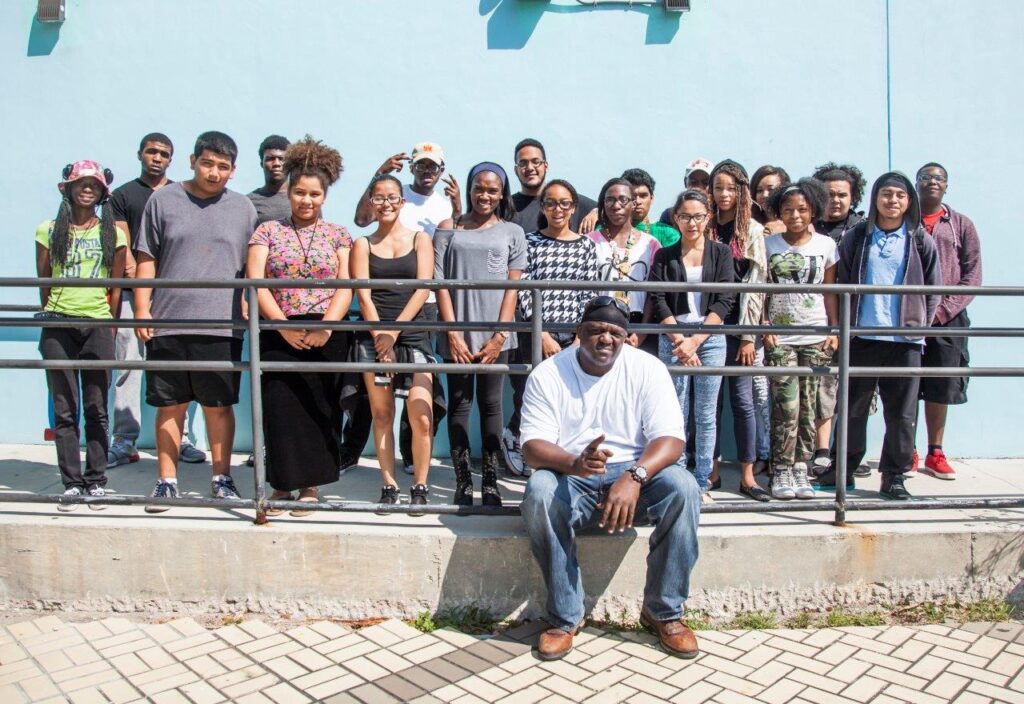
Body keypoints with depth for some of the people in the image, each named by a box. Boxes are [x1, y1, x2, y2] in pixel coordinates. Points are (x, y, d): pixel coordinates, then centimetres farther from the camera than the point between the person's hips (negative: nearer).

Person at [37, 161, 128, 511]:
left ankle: (96, 481, 9)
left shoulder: (113, 233, 8)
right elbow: (43, 282, 11)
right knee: (64, 409, 2)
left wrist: (111, 328, 5)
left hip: (97, 325, 0)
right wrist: (51, 317, 8)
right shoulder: (49, 231, 9)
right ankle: (71, 483, 8)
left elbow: (116, 287, 8)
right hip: (58, 327, 1)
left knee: (96, 408, 1)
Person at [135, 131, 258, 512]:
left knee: (219, 405, 6)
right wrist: (142, 309, 1)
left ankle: (222, 479, 19)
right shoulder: (163, 200, 6)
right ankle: (166, 481, 18)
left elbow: (252, 268, 11)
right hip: (167, 322, 0)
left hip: (222, 324, 0)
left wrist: (249, 312, 6)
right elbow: (146, 259, 7)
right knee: (169, 405, 7)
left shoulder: (242, 208, 9)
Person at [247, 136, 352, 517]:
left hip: (327, 337, 0)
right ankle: (283, 484, 12)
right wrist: (284, 325, -12)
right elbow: (255, 281, -1)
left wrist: (327, 325, -14)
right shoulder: (267, 231, 9)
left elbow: (346, 286, 1)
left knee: (319, 408, 3)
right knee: (280, 408, -1)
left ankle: (310, 485, 15)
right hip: (278, 335, 0)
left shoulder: (337, 235, 10)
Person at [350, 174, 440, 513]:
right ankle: (389, 487, 13)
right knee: (382, 415, 3)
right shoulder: (363, 244, 12)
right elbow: (363, 295, 2)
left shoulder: (420, 239, 10)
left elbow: (423, 289, -1)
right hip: (374, 337, 1)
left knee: (421, 417, -10)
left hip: (413, 336, -1)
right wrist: (380, 337, -9)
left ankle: (419, 488, 3)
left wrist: (394, 331, -10)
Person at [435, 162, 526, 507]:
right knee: (459, 404, 2)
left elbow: (512, 287, 4)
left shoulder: (512, 232, 10)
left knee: (491, 403, 3)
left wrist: (499, 336, -6)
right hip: (458, 333, 0)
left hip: (495, 333, 0)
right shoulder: (449, 229, 10)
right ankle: (463, 483, 9)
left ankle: (490, 483, 10)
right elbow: (439, 282, 2)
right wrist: (453, 333, -7)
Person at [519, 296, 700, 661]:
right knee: (539, 491, -32)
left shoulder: (648, 368, -3)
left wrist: (634, 477, -32)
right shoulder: (548, 374, -4)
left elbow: (671, 439, -12)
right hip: (571, 480, 0)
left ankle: (663, 611, -9)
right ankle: (565, 617, -16)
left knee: (683, 487, -28)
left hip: (634, 474, 1)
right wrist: (575, 464, -34)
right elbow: (533, 445, -11)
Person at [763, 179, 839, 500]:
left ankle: (801, 469, 12)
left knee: (808, 408, 3)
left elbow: (829, 293, 9)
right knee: (787, 407, -9)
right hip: (779, 338, -1)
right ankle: (781, 471, 1)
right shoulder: (768, 245, 4)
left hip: (816, 338, 2)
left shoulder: (826, 245, 7)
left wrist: (835, 330, 3)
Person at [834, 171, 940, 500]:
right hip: (862, 337, 0)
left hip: (905, 339, 0)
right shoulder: (856, 238, 5)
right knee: (852, 407, 8)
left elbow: (932, 290, 9)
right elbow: (841, 285, 6)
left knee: (902, 411, 4)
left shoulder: (920, 241, 6)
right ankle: (845, 467, 22)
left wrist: (921, 327, 2)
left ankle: (893, 475, 16)